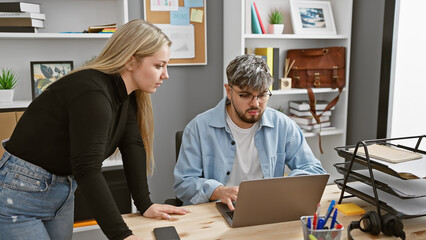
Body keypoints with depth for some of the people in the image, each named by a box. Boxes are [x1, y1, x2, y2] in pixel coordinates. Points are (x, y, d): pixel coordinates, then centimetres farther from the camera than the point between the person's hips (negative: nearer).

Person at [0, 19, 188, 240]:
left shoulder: (128, 94, -2)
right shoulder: (93, 93, -29)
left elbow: (132, 146, -4)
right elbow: (87, 170, -34)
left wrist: (145, 205, -9)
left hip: (63, 189, 8)